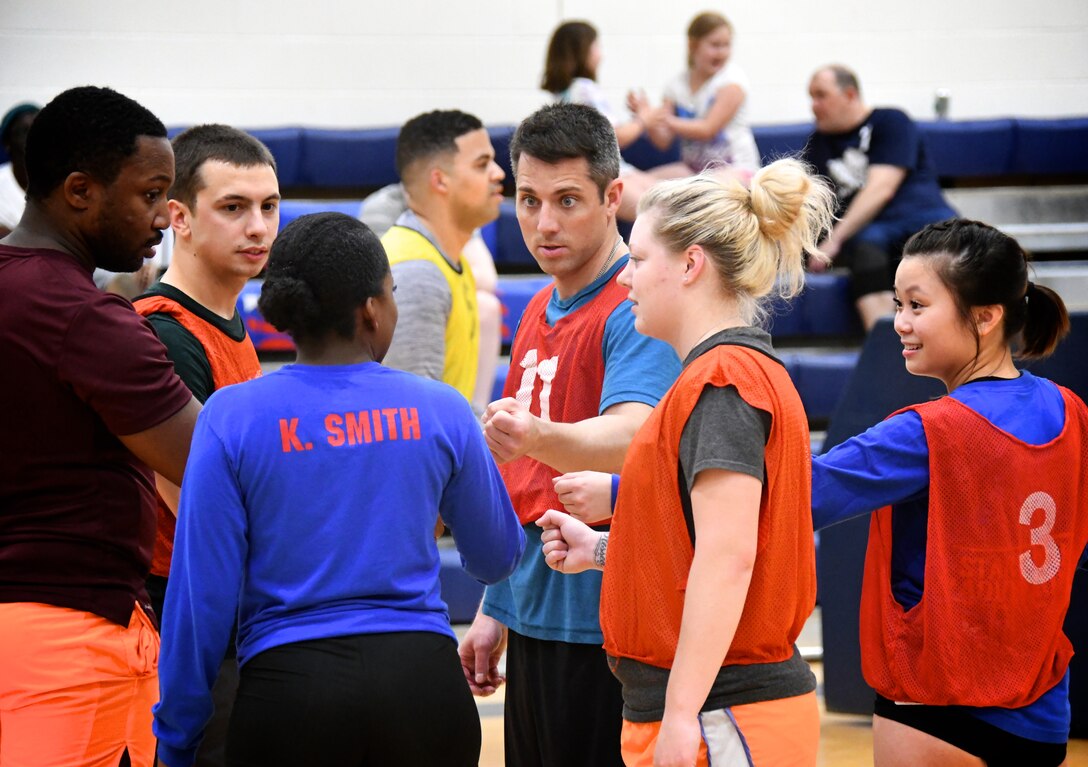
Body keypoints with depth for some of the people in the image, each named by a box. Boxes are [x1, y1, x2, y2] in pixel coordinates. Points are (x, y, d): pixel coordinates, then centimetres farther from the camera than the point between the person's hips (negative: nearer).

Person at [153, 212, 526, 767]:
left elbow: (202, 591, -4)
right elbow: (497, 559, 16)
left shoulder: (233, 416, -3)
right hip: (423, 685, 1)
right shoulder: (440, 411, 2)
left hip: (288, 686, -1)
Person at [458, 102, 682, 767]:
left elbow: (628, 439, -31)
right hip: (535, 625, 8)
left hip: (602, 629, -8)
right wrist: (496, 609, 20)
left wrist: (537, 437, -49)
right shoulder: (538, 313, 14)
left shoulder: (635, 310, -12)